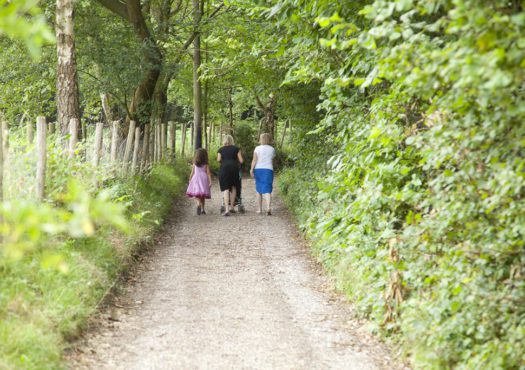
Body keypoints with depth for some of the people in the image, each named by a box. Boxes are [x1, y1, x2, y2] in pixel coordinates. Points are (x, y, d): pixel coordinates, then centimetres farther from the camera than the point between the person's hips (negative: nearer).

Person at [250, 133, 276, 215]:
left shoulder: (257, 148, -1)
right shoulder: (272, 149, 6)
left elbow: (254, 160, -9)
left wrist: (251, 170, -10)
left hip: (258, 169, 0)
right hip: (268, 169, 0)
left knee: (259, 190, 13)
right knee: (267, 190, -5)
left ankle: (259, 209, 16)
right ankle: (268, 207, -27)